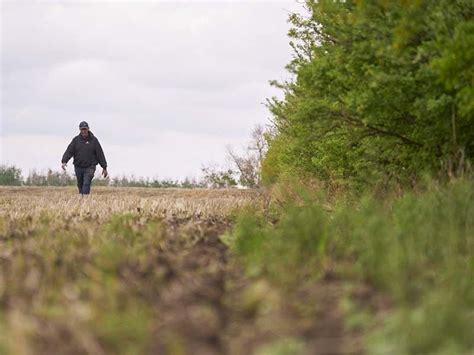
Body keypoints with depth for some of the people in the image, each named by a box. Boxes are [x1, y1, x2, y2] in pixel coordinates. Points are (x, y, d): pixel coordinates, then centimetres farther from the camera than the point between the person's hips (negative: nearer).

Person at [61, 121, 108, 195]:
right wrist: (64, 161, -19)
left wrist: (104, 167, 1)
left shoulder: (93, 140, 2)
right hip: (78, 167, 3)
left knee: (86, 184, -18)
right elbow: (69, 151, -2)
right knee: (80, 185, 9)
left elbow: (100, 154, 2)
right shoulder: (76, 140, 6)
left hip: (89, 167, -3)